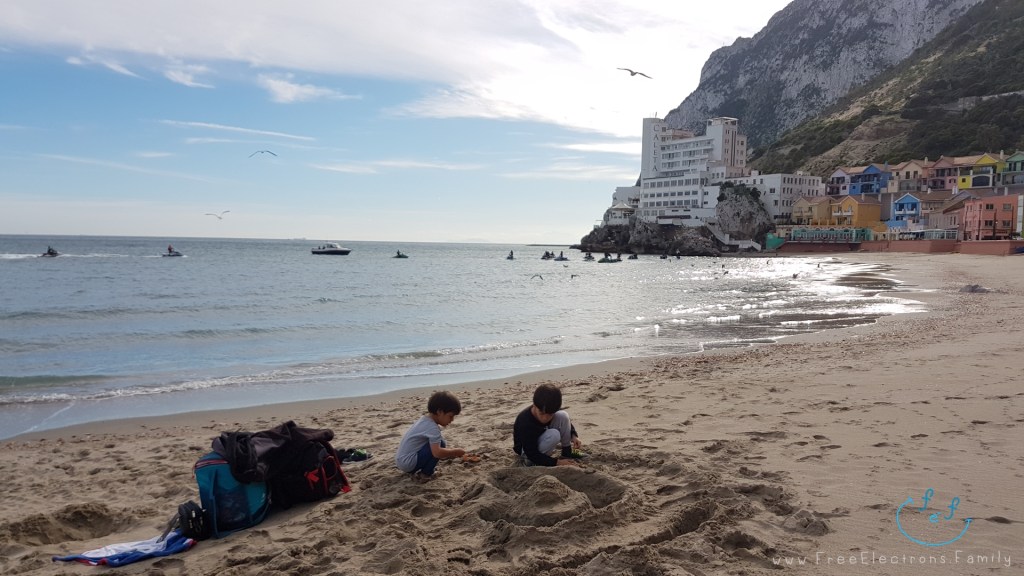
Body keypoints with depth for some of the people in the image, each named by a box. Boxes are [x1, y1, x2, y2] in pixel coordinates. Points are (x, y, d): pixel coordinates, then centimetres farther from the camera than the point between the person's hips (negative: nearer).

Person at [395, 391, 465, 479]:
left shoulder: (424, 419, 11)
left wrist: (452, 453, 13)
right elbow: (437, 452, -29)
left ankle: (415, 471, 12)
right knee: (440, 444, -15)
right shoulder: (432, 427, -19)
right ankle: (425, 474, -3)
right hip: (408, 463, -10)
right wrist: (456, 451, -13)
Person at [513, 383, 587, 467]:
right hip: (526, 450, -7)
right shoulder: (525, 423, -36)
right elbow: (532, 453, -31)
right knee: (554, 435, -34)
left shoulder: (549, 410, -17)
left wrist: (573, 435, -14)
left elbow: (565, 420, 4)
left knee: (563, 415, -16)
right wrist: (556, 462, -35)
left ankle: (567, 453, -4)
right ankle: (530, 460, -15)